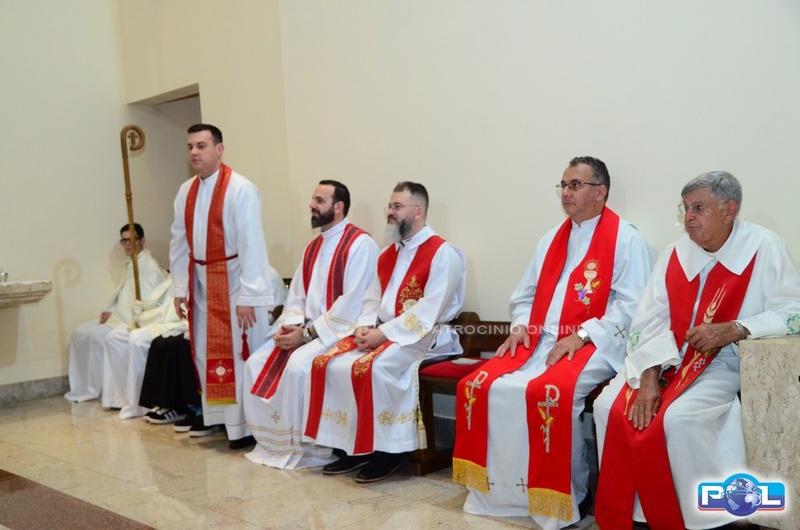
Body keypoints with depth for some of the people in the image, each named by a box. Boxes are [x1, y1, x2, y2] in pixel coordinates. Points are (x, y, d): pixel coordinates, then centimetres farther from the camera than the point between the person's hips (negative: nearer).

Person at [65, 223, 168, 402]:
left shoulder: (150, 267, -12)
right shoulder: (130, 265, 18)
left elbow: (149, 303, -19)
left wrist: (115, 315, -18)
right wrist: (110, 312, 4)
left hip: (134, 321, -10)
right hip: (121, 317, 10)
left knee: (98, 336, -26)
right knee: (80, 333, 1)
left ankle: (96, 389, -12)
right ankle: (82, 389, 3)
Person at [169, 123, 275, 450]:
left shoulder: (240, 189, -16)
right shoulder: (185, 192, 5)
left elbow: (251, 244, -19)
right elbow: (179, 243, 9)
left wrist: (247, 296, -21)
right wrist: (180, 288, 7)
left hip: (234, 281, -7)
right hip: (202, 281, 7)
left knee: (239, 352, -2)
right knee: (206, 350, 14)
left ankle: (245, 426, 7)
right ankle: (215, 415, 29)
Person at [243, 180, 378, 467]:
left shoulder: (360, 244, -12)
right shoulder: (314, 246, 15)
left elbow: (352, 303, -20)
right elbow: (297, 295, 15)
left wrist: (308, 333, -18)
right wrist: (290, 325, -6)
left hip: (340, 331, -8)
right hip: (306, 330, 9)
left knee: (298, 366, -30)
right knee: (257, 364, -5)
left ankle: (306, 448, -13)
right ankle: (272, 441, 6)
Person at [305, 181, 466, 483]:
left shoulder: (442, 254, -9)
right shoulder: (388, 254, 17)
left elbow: (428, 312, -18)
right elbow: (372, 299, 16)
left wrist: (384, 333, -20)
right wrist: (364, 328, -5)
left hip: (424, 337, -8)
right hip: (382, 333, 8)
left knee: (370, 368, -32)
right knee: (328, 364, -11)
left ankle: (386, 451, -16)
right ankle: (350, 446, -3)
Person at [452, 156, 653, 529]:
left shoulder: (626, 239, -2)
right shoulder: (551, 240, 20)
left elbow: (632, 306, -11)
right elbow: (525, 295, 24)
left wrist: (581, 335, -18)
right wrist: (520, 327, 4)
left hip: (593, 345, -7)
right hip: (540, 341, 7)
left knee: (547, 392, -34)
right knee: (478, 386, -13)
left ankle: (570, 495, -14)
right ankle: (496, 487, -2)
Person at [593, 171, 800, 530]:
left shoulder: (763, 247, -6)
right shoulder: (676, 253, 5)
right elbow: (649, 321, -3)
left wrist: (731, 330, -23)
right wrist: (649, 379, -17)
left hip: (725, 363, -5)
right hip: (667, 358, 5)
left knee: (678, 417, -30)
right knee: (610, 407, -14)